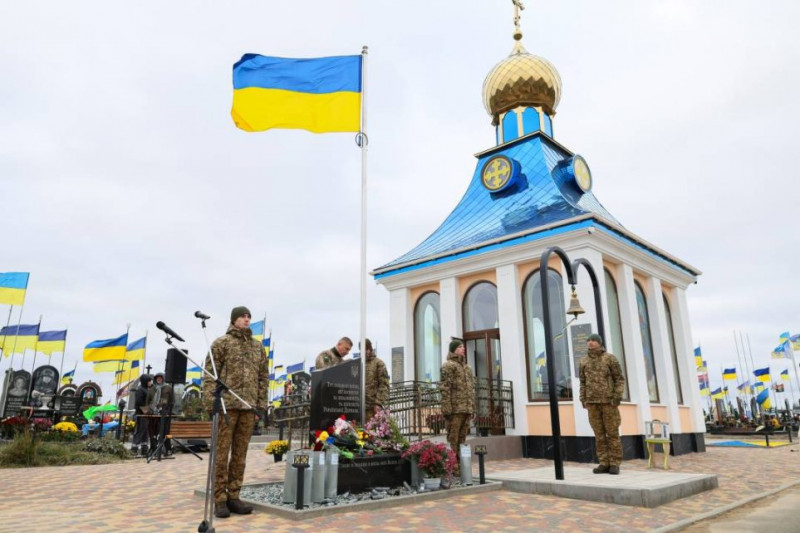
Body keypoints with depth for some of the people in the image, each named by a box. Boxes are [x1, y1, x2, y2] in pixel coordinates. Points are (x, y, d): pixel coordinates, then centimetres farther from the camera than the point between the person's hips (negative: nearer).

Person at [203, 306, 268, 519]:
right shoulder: (222, 342, 1)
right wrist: (211, 403, -12)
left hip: (248, 407, 5)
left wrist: (261, 403, 9)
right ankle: (220, 499, 9)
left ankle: (233, 497, 17)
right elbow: (209, 374, -4)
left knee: (240, 454, 9)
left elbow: (263, 376, 16)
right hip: (226, 405, -4)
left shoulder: (257, 346, 15)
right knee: (221, 453, 0)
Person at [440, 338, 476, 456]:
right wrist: (447, 408, -18)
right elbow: (445, 388, -12)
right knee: (453, 438, -4)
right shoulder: (448, 365, -4)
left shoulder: (467, 367, 20)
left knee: (462, 438, 12)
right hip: (455, 408, -7)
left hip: (467, 408, 7)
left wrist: (473, 406, 16)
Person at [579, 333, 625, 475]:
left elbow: (619, 379, -3)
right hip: (592, 402, 4)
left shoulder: (610, 358, -1)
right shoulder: (584, 361, 10)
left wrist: (617, 396, -13)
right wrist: (583, 399, 4)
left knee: (612, 433, -1)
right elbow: (583, 382, 14)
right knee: (599, 434, 5)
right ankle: (604, 464, 11)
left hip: (608, 401, -4)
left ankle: (614, 464, 7)